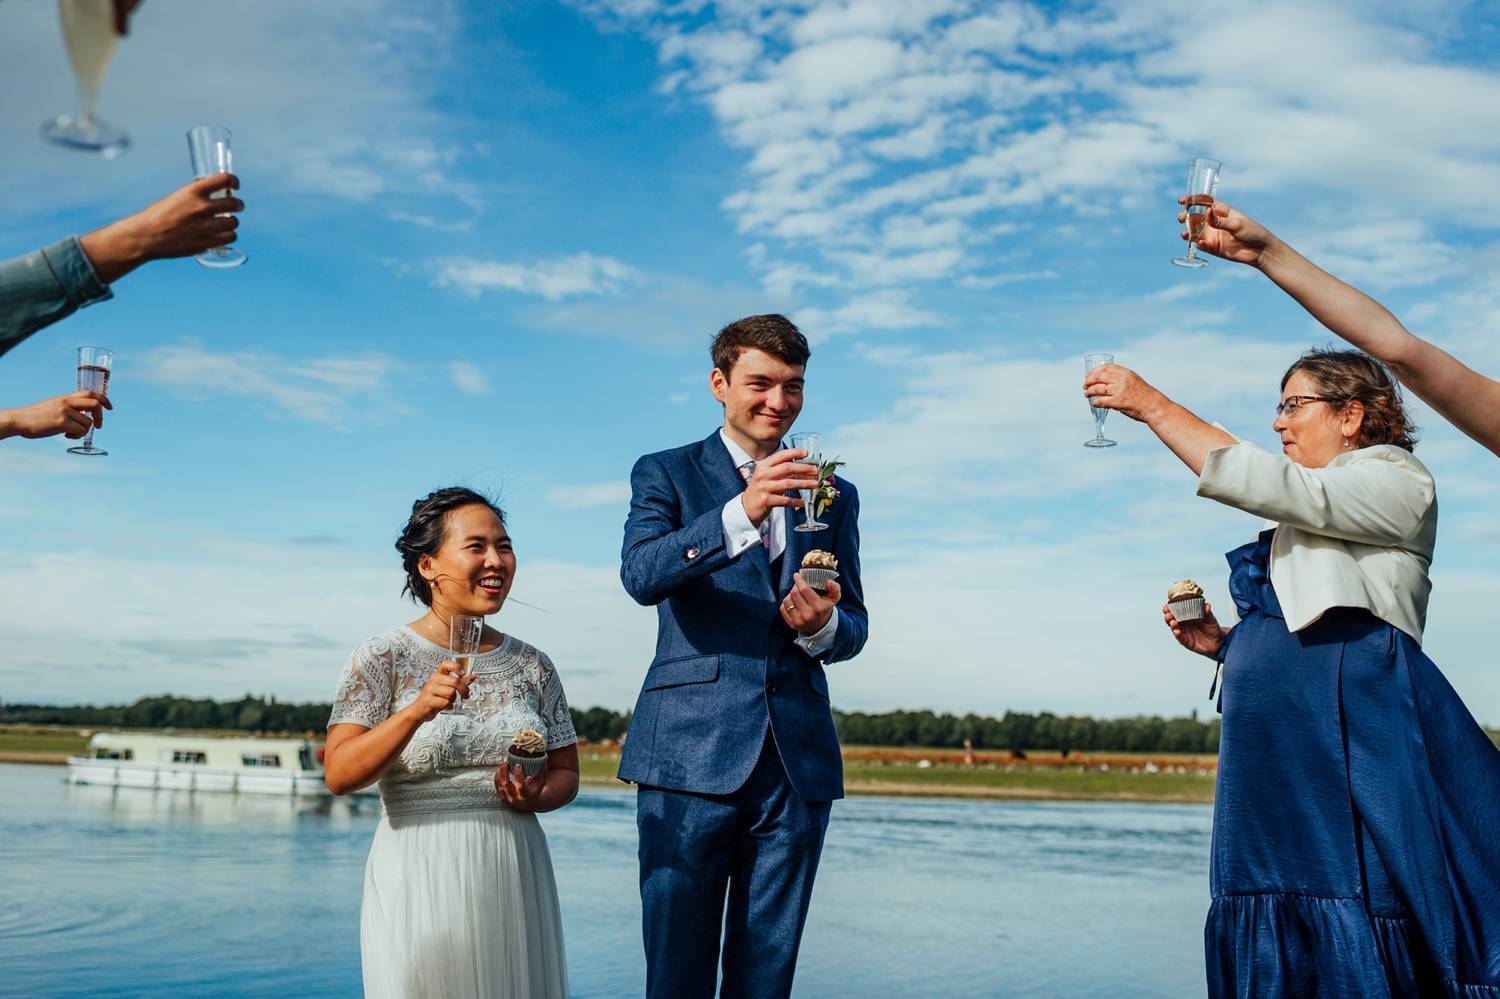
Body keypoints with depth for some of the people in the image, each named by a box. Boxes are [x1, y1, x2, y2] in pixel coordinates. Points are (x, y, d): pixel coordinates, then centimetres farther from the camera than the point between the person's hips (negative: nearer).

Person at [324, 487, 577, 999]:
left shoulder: (532, 665, 6)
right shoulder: (381, 657, -5)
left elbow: (565, 773, 12)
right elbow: (339, 775, -14)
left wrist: (534, 798, -9)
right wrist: (417, 711, -27)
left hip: (514, 880, 4)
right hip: (419, 879, -3)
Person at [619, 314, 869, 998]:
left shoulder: (834, 497, 17)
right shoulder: (665, 475, 6)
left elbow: (854, 629, 15)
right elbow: (641, 576, -13)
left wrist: (823, 626, -10)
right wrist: (741, 514, -28)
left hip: (798, 761, 3)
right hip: (691, 755, -3)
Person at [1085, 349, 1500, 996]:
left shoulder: (1398, 482, 4)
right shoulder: (1306, 526, 29)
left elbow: (1268, 485, -13)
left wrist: (1153, 406, -12)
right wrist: (1223, 644, 12)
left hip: (1347, 737, -8)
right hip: (1275, 756, 8)